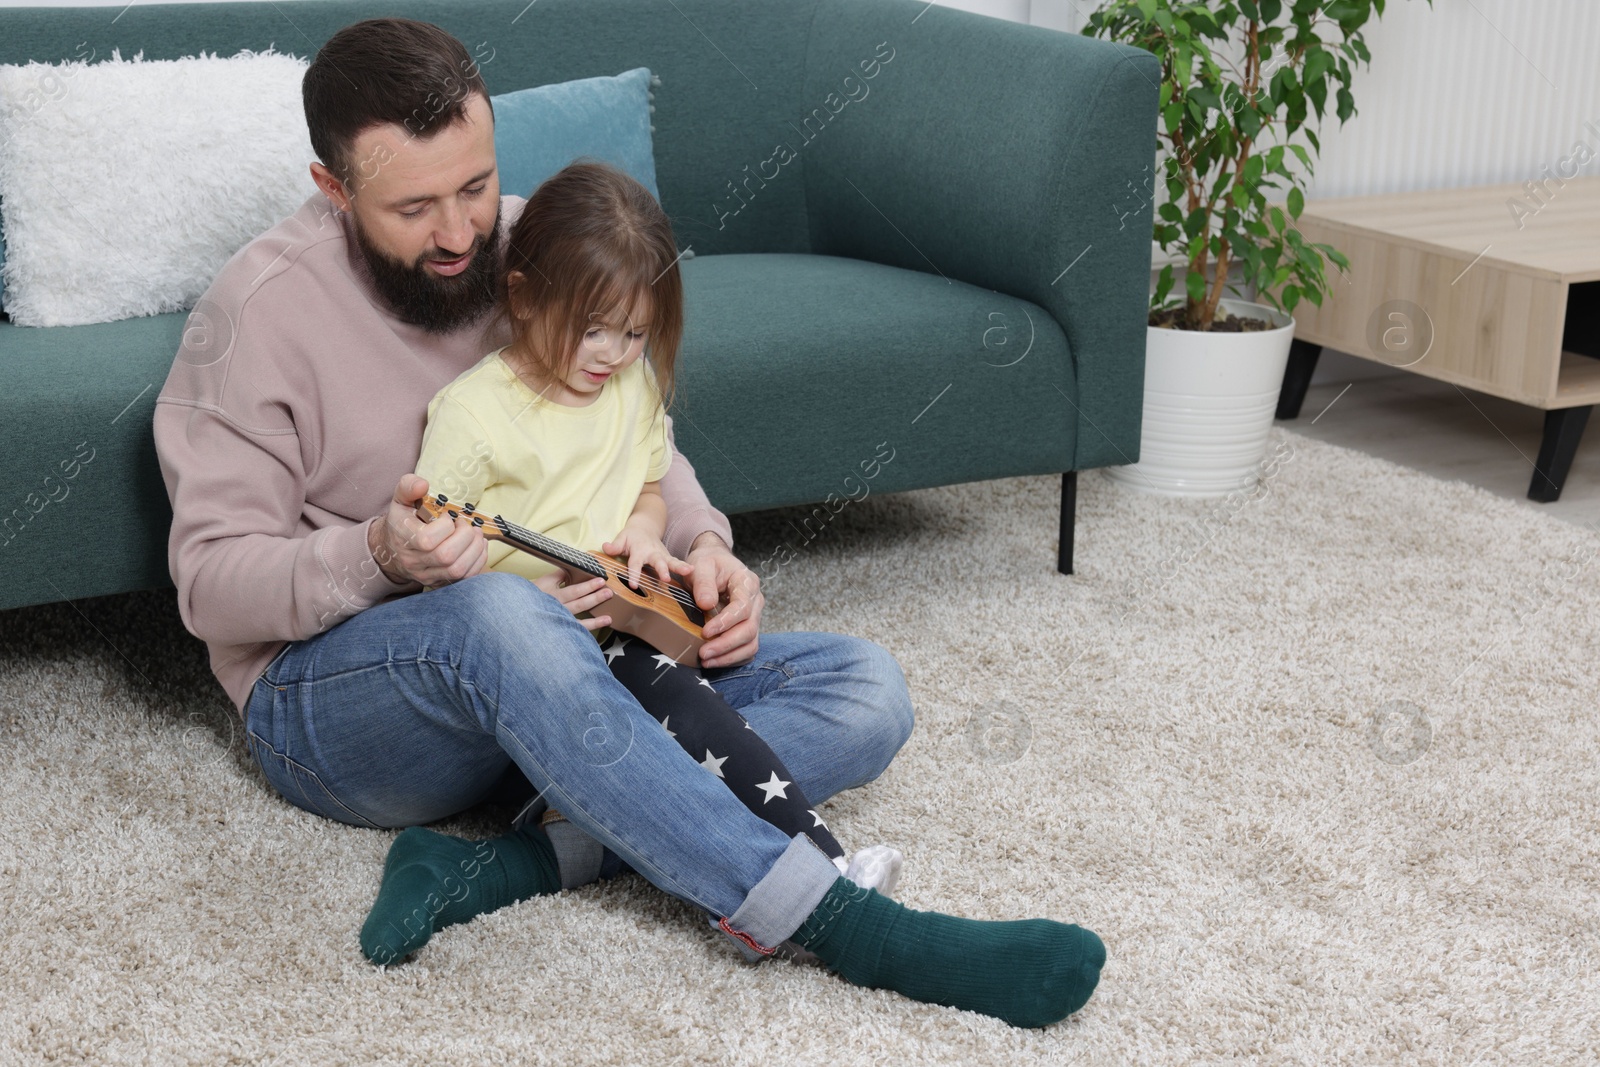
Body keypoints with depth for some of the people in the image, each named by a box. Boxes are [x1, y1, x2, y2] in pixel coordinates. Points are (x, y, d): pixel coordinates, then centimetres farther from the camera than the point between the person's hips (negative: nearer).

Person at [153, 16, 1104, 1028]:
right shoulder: (264, 308, -11)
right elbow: (213, 582, -12)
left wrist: (705, 547, -9)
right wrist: (377, 555, -31)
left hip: (552, 654, 6)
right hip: (330, 696, -5)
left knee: (864, 690, -13)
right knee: (499, 614, -42)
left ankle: (492, 869, -32)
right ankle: (840, 923, -41)